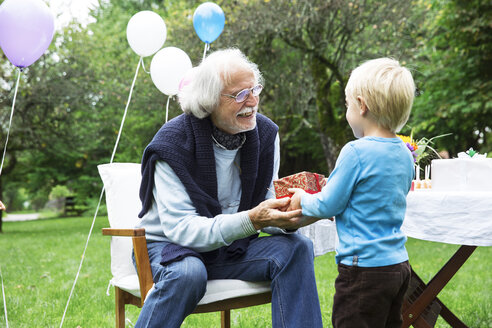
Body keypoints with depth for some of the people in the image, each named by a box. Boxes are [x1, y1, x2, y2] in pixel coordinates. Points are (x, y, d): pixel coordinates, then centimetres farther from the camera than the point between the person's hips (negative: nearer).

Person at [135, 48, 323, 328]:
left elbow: (268, 204, -1)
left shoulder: (265, 133, -4)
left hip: (233, 247, 5)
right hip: (170, 245, -4)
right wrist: (250, 220, -39)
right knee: (188, 273, -37)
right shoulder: (174, 143, -21)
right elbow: (181, 228, -27)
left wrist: (289, 218, -26)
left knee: (297, 247, -18)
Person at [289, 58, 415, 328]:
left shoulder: (356, 152, -18)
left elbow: (328, 206, -10)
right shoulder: (405, 154, 5)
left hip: (365, 266, -8)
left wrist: (302, 200, 9)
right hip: (399, 264, 8)